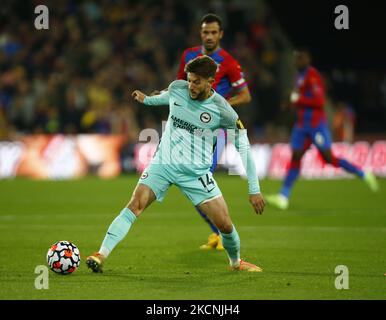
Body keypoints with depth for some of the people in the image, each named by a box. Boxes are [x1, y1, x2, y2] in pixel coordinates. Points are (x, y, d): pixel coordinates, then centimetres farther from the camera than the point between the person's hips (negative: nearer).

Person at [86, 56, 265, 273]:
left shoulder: (222, 111, -14)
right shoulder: (177, 88, -6)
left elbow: (244, 147, -7)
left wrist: (254, 190, -7)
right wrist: (147, 100, 38)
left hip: (197, 172, -1)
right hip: (163, 163, 1)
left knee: (225, 224, -5)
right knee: (135, 205, -20)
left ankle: (236, 262, 25)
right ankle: (102, 255, -25)